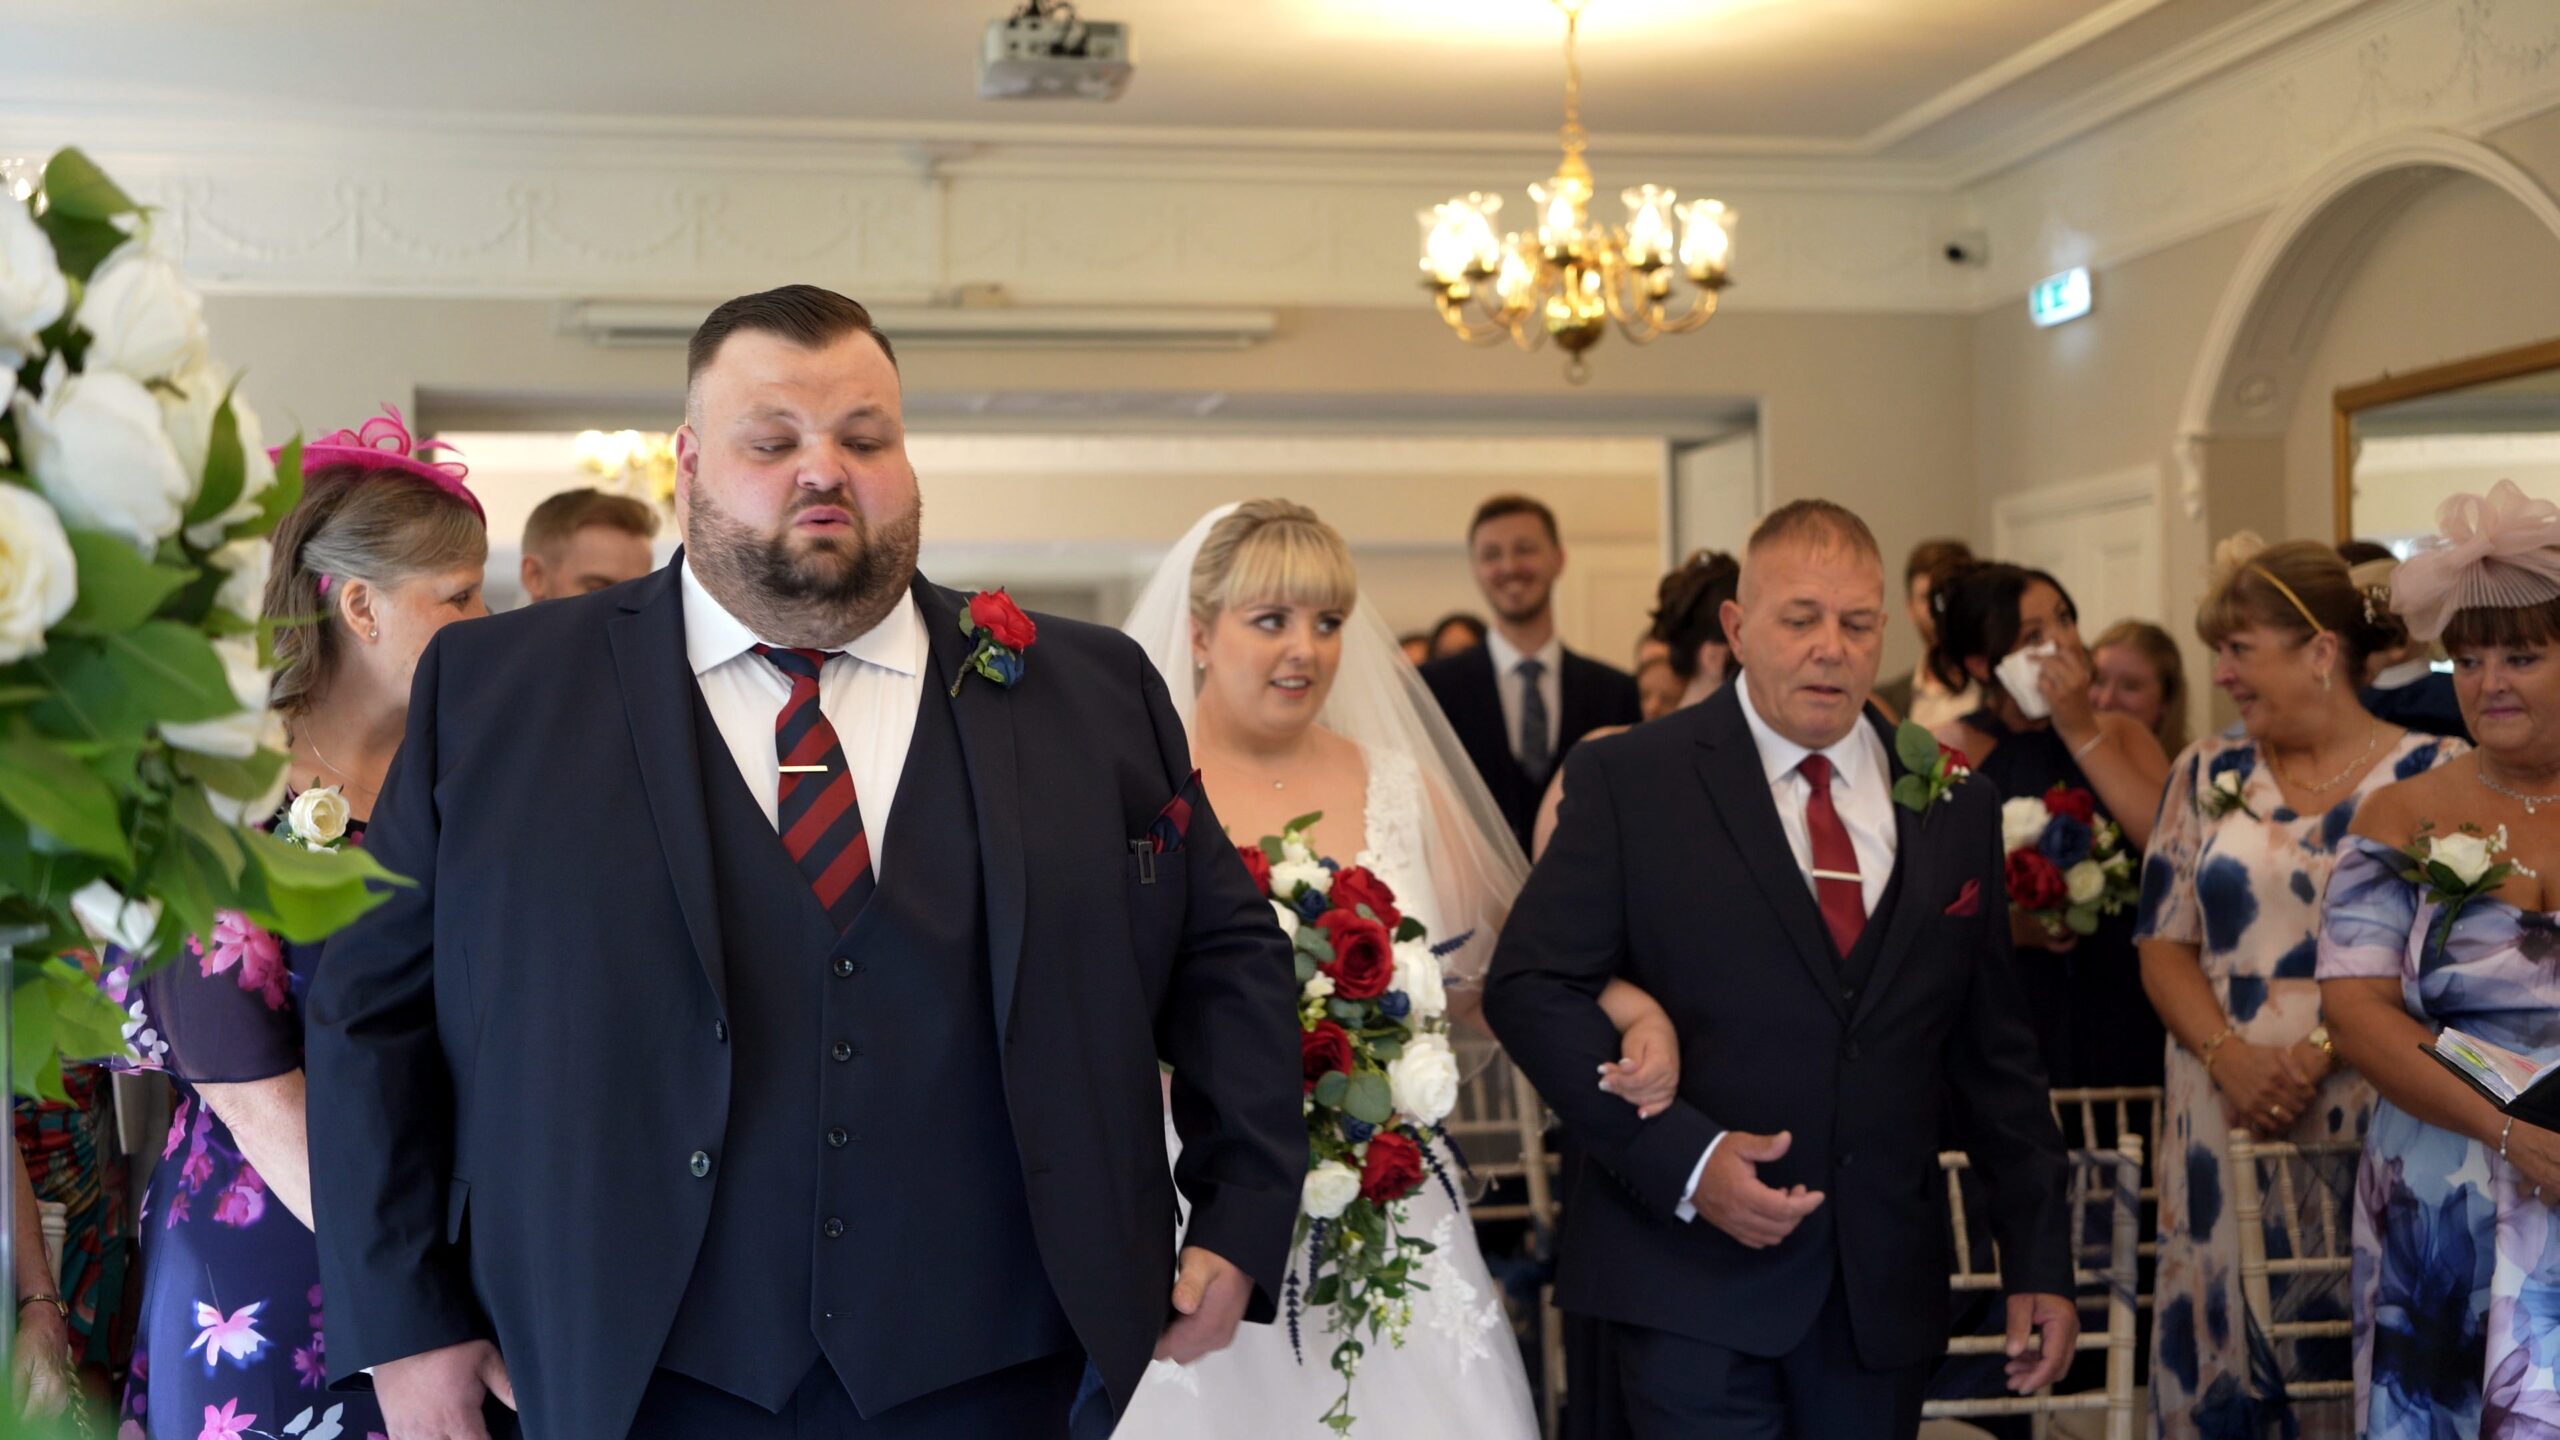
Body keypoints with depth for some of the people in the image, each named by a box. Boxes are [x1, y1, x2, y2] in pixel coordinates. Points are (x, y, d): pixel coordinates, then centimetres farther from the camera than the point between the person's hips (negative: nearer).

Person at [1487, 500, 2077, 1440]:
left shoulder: (1955, 805, 9)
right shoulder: (1628, 781, -3)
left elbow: (1991, 1052, 12)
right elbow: (1530, 987, -8)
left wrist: (2039, 1261, 9)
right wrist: (1680, 1157, -17)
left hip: (1887, 1290, 4)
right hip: (1694, 1284, -3)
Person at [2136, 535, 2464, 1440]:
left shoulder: (2433, 774, -1)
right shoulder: (2206, 775, 10)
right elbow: (2164, 944, 7)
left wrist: (2319, 1050, -17)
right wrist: (2229, 1055, -10)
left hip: (2367, 1126, -3)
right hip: (2224, 1123, 3)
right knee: (2219, 1367, 4)